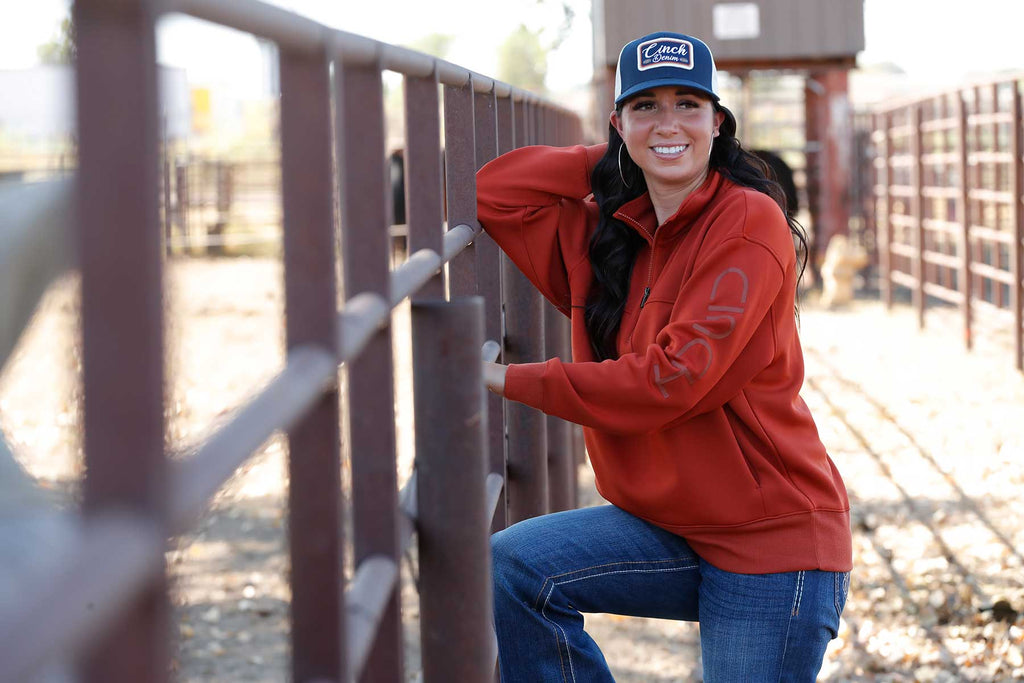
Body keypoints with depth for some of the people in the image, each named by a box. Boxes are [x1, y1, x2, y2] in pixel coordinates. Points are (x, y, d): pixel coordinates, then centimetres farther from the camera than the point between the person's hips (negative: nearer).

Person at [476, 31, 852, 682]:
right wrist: (615, 162, 6)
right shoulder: (603, 232, 9)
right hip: (665, 526, 6)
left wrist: (513, 381, -12)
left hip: (774, 541, -6)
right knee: (511, 565, -14)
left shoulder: (751, 222, -14)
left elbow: (671, 379, -19)